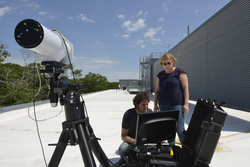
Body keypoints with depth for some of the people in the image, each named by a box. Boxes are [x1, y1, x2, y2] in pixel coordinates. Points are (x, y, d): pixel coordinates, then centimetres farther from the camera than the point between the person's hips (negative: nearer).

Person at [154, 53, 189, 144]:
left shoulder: (179, 72, -2)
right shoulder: (160, 75, 12)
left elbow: (185, 88, -5)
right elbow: (157, 90, 15)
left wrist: (186, 104, -12)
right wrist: (155, 105, 11)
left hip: (177, 105, -4)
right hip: (163, 105, 5)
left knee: (180, 129, -6)